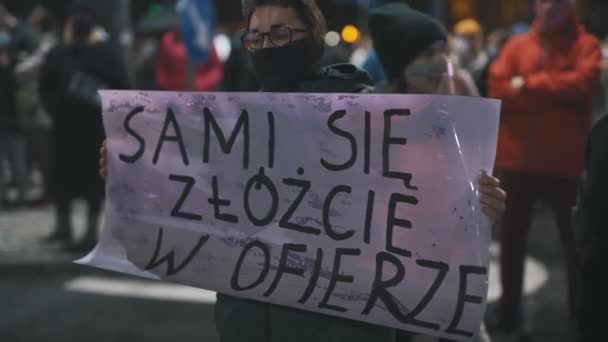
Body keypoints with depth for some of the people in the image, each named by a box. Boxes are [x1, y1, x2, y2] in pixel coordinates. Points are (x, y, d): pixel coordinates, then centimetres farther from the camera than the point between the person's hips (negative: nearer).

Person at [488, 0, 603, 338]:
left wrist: (529, 85, -11)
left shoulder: (585, 44, 0)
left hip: (565, 160, -2)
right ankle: (509, 313, 25)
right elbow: (498, 88, -6)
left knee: (575, 240, 8)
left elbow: (583, 83, -17)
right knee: (512, 238, 11)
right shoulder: (517, 45, 6)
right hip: (518, 157, 2)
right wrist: (554, 91, -14)